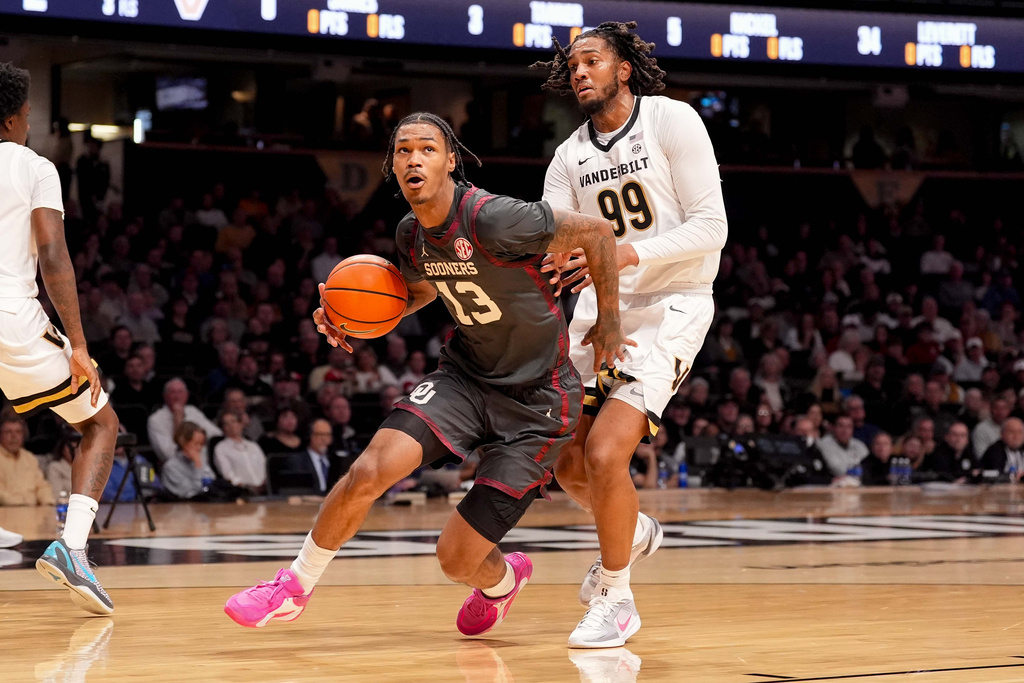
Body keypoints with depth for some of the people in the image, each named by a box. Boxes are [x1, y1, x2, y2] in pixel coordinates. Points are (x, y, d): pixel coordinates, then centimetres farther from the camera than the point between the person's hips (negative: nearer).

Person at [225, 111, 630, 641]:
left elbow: (597, 232, -15)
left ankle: (502, 579, 35)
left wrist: (608, 322, -6)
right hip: (467, 373, 5)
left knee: (456, 559, -4)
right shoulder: (411, 234, -1)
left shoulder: (493, 219, -25)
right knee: (372, 468, -20)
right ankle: (295, 586, 2)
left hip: (536, 400, -5)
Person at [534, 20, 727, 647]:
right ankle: (635, 531, 42)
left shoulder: (672, 120, -9)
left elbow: (711, 228, -15)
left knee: (605, 451, -20)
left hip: (671, 305, -7)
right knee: (569, 464, 8)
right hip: (601, 306, 7)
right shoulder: (570, 156, 9)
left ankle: (615, 600, 0)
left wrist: (624, 255, -26)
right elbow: (547, 246, 3)